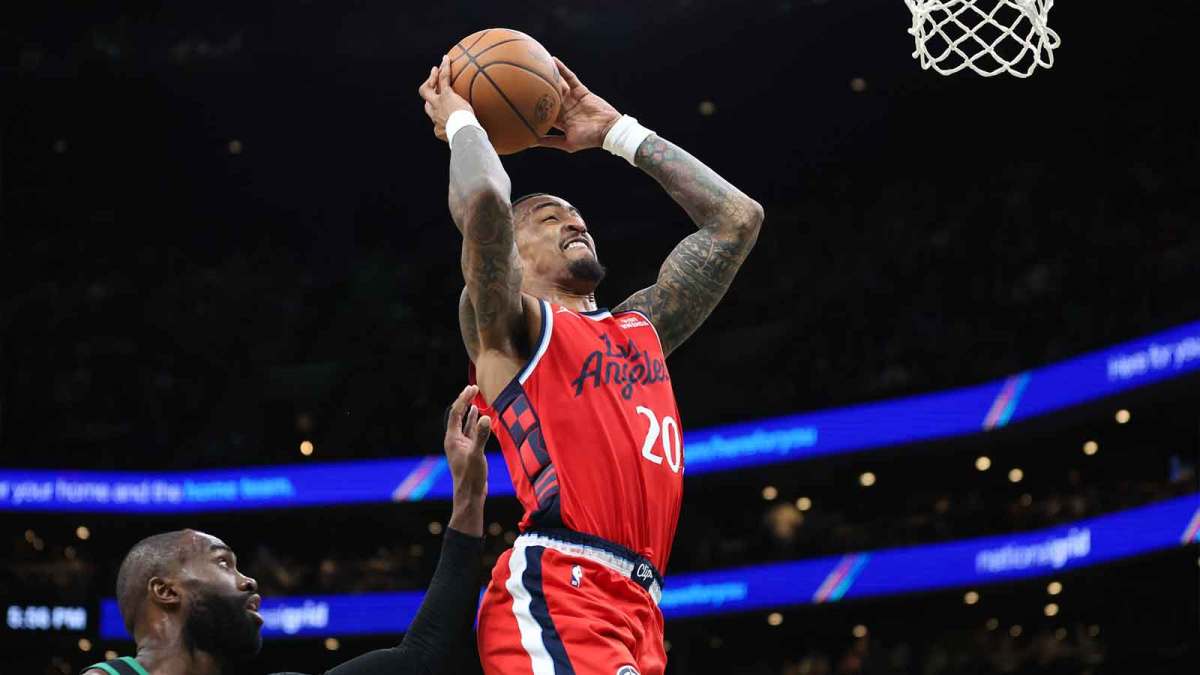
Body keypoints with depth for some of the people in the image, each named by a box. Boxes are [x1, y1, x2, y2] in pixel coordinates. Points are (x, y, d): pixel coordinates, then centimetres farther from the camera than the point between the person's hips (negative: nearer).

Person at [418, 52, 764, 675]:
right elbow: (485, 206, -10)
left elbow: (737, 218, 30)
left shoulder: (641, 326, 30)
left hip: (636, 607, 8)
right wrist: (459, 120, 11)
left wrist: (615, 130, 34)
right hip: (555, 598, -8)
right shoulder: (507, 327, 10)